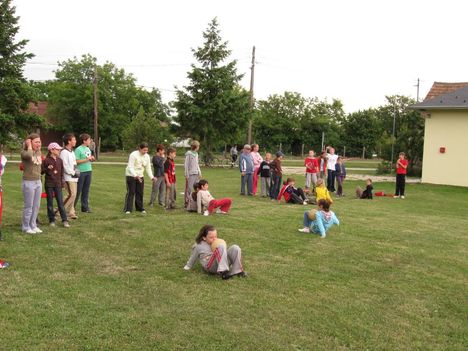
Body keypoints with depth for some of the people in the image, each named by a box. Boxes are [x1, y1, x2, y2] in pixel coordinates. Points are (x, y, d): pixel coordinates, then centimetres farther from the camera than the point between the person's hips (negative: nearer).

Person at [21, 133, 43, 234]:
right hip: (29, 182, -7)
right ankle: (26, 227, 13)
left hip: (38, 182, 7)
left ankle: (33, 225, 22)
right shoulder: (24, 152, -11)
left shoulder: (39, 152, 10)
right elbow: (29, 155, -33)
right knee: (28, 206, 1)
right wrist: (29, 146, -15)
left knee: (36, 206, 11)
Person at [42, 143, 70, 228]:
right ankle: (52, 220, 14)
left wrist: (62, 181, 9)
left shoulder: (60, 160, 7)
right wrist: (47, 168, -20)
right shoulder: (46, 160, -5)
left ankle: (65, 220, 3)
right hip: (49, 184, -3)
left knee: (60, 202, 0)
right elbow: (42, 171, -3)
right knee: (50, 202, 5)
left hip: (58, 184, 3)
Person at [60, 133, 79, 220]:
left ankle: (71, 212, 15)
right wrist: (73, 173, -12)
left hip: (74, 177, 9)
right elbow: (65, 167, -17)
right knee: (72, 194, -14)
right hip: (68, 177, -9)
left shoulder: (72, 152, 17)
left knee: (73, 195, 9)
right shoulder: (64, 152, -12)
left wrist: (76, 171, 7)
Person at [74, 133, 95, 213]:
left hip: (88, 171, 7)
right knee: (78, 190, -1)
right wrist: (87, 159, -19)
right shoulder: (78, 149, -10)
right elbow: (76, 161, -16)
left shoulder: (88, 149, 14)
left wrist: (92, 159, 1)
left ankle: (85, 207, 15)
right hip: (81, 172, -7)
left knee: (86, 190, 10)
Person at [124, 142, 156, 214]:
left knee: (140, 192, 8)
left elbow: (148, 168, 6)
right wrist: (135, 175, -37)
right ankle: (128, 209, -2)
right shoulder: (133, 155, -18)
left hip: (140, 176, 6)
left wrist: (152, 177, -7)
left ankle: (140, 208, 20)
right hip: (131, 175, -6)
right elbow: (130, 167, -23)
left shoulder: (147, 156, 1)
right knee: (131, 192, -7)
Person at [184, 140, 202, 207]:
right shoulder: (189, 154, -9)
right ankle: (186, 203, 5)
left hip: (196, 174, 7)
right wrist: (186, 175, -12)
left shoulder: (196, 154, 13)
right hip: (190, 174, -7)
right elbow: (186, 165, -9)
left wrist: (199, 173, 13)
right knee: (189, 189, -2)